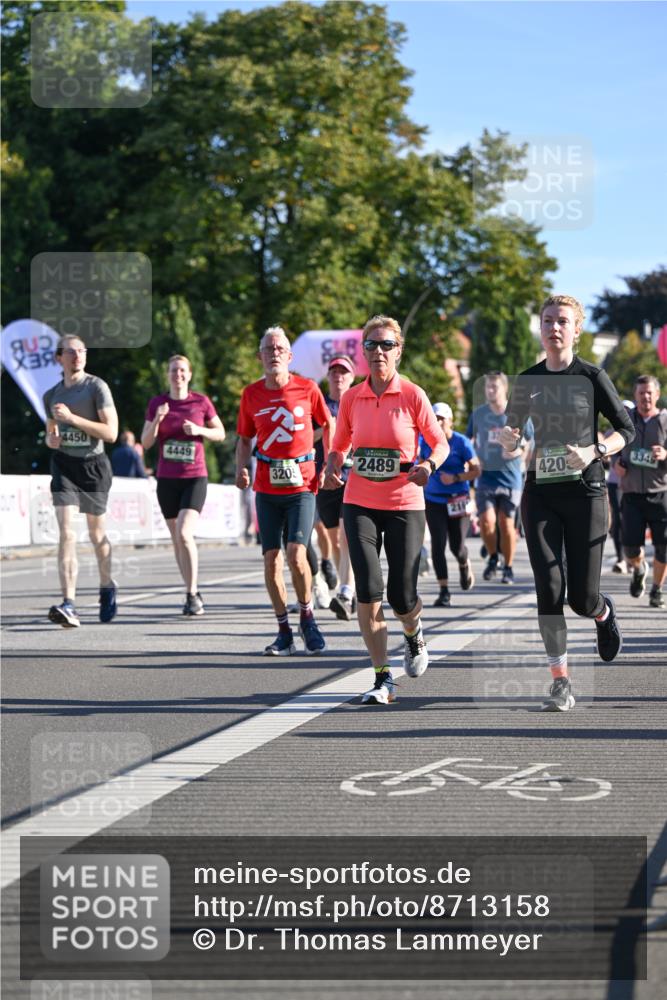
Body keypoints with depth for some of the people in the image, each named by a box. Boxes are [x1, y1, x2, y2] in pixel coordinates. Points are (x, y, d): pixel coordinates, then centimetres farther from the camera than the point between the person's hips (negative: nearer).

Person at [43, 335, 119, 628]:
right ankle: (68, 606, -23)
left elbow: (111, 433, -13)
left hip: (93, 464, -2)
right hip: (63, 464, 2)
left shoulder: (97, 387, -5)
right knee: (66, 532, -14)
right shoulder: (51, 395, 10)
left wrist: (72, 418, -19)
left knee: (96, 533, 12)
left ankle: (107, 588, 39)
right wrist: (51, 439, 0)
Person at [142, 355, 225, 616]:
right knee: (177, 539, 8)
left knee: (184, 534, -19)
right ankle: (193, 594, 20)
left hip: (195, 479, -3)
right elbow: (145, 443, 2)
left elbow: (220, 433, 8)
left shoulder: (201, 402, -1)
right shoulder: (156, 403, 4)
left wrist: (199, 430, -11)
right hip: (167, 479, 3)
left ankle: (192, 594, -9)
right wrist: (157, 420, -15)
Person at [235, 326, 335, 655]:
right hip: (266, 488, 3)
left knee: (296, 554, -16)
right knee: (271, 558, 1)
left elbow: (328, 424, 12)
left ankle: (306, 616, 7)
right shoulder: (251, 394, 5)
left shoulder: (307, 388, -2)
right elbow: (244, 438, 15)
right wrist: (241, 467, -2)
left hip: (301, 484, -3)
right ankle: (284, 633, 11)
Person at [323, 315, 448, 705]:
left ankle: (414, 635, 38)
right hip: (359, 503, 2)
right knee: (368, 589, -12)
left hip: (405, 504, -2)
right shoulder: (351, 398, 3)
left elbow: (441, 443, 2)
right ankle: (383, 679, -2)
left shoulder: (413, 395, -5)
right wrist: (332, 468, -6)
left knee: (402, 596, 0)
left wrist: (429, 465, -18)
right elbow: (340, 446, 15)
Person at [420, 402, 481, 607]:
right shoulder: (425, 441, 0)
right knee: (438, 544, -8)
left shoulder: (461, 442, -8)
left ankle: (465, 566, 39)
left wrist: (455, 478, -17)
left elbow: (476, 470, -5)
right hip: (433, 499, 2)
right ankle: (444, 591, 0)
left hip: (458, 500, -2)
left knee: (457, 546, 1)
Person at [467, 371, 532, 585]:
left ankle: (508, 567, 18)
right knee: (487, 522, -12)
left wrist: (519, 450, -12)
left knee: (506, 523, 2)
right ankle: (492, 557, 15)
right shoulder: (478, 414, 4)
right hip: (485, 477, 1)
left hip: (510, 477, -1)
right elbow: (468, 440, 17)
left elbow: (532, 441, 8)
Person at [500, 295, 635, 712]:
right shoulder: (527, 380, 6)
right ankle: (561, 682, -1)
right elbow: (511, 434, 17)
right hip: (540, 494, 2)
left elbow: (626, 429, 2)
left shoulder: (592, 376, -2)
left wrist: (594, 451, -16)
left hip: (585, 493, -2)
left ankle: (605, 613, 37)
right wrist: (508, 439, -7)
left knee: (582, 598, -2)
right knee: (549, 588, -10)